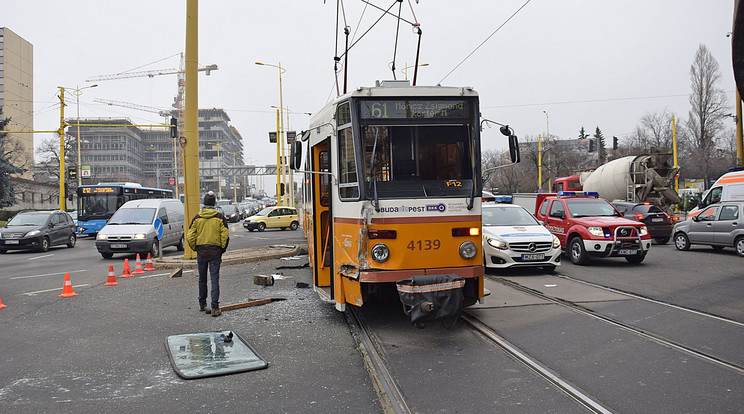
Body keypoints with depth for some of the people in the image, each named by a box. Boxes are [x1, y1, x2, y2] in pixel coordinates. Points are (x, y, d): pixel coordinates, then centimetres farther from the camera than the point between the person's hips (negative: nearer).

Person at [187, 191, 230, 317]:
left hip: (201, 253, 2)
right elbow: (225, 235, -8)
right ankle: (215, 308, -6)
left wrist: (195, 248, 12)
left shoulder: (197, 218, 0)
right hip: (215, 252, -2)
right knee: (215, 279, -1)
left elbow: (190, 236, -1)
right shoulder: (220, 217, -5)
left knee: (202, 279, 16)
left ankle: (202, 304, 28)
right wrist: (222, 249, 5)